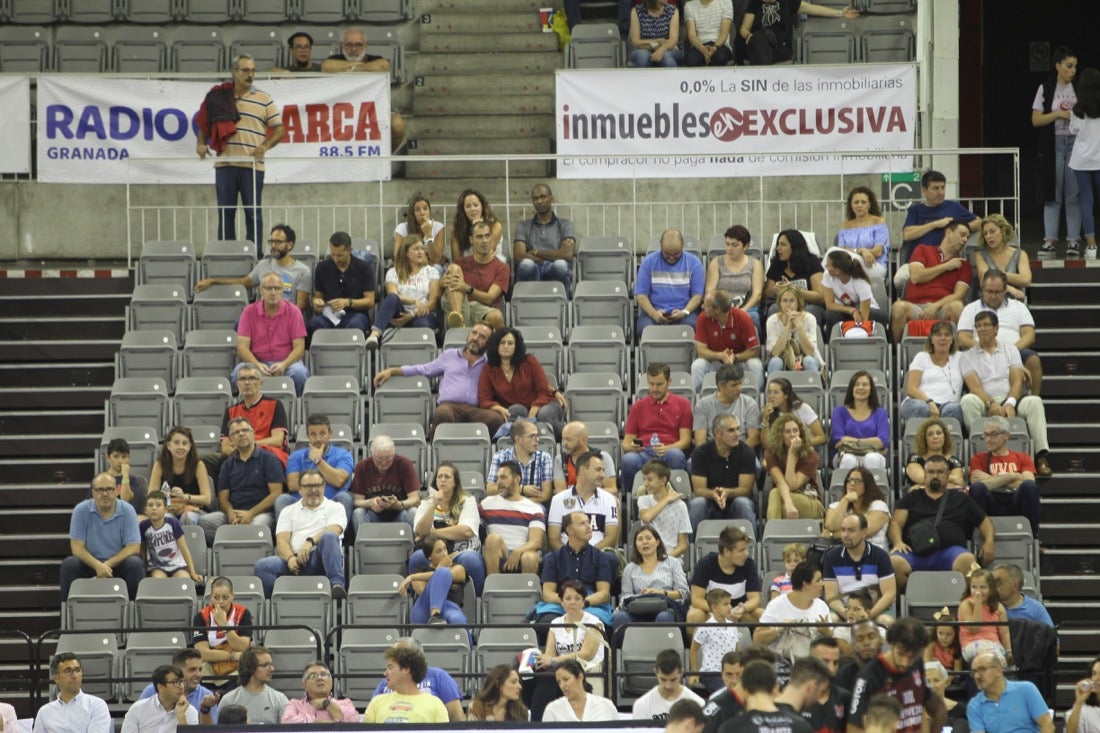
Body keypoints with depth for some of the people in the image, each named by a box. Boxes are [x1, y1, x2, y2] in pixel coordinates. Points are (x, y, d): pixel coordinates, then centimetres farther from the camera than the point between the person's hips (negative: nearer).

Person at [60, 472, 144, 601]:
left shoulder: (127, 511, -5)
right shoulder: (81, 510, -5)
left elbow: (134, 547, -10)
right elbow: (77, 547, -9)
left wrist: (107, 565, -23)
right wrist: (97, 566, -28)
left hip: (118, 563, 0)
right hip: (89, 562, 0)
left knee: (136, 564, -30)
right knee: (69, 564, -29)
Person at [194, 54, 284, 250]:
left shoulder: (264, 100, 6)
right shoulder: (219, 97, 10)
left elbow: (279, 129, 6)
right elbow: (204, 124, 18)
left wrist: (265, 146, -10)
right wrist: (201, 144, 1)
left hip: (252, 165, -1)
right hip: (224, 165, 2)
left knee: (253, 213, 0)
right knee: (225, 212, 5)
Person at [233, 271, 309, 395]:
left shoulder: (293, 312, 1)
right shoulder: (249, 312, 3)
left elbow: (299, 348, -3)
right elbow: (242, 347, -4)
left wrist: (284, 365, -23)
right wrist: (258, 365, -23)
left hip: (286, 362, 0)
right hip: (257, 361, 0)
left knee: (299, 373, -34)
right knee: (240, 372, -33)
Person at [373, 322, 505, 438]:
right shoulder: (450, 356, 28)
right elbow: (423, 370, 29)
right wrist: (391, 371, 22)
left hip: (476, 410, 0)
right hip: (449, 405, 0)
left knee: (496, 419, -36)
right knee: (443, 414, -41)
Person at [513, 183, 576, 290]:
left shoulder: (564, 225, 18)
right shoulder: (523, 226, 21)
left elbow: (567, 254, -1)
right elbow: (518, 256, 3)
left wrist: (536, 253, 1)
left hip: (556, 273, 0)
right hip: (533, 273, 0)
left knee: (560, 265, -37)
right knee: (527, 264, -36)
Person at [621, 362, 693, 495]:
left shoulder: (683, 404, 14)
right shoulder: (638, 407, 19)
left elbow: (685, 440, 5)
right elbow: (626, 442, 16)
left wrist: (666, 448, -17)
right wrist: (630, 447, -11)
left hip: (669, 452, -1)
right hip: (643, 453, 1)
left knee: (675, 455, -39)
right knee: (628, 459, -35)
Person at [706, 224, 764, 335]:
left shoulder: (755, 264, 16)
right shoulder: (716, 263, 18)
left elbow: (757, 293, 4)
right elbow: (710, 290, 7)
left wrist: (743, 310, -14)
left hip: (747, 309, 0)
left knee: (752, 317, -38)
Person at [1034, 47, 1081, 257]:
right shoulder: (1045, 89, 2)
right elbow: (1036, 120, -1)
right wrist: (1059, 114, -12)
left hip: (1075, 143, 1)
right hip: (1053, 144, -1)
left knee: (1074, 194, -1)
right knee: (1053, 192, -1)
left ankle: (1073, 240, 1)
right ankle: (1049, 239, 1)